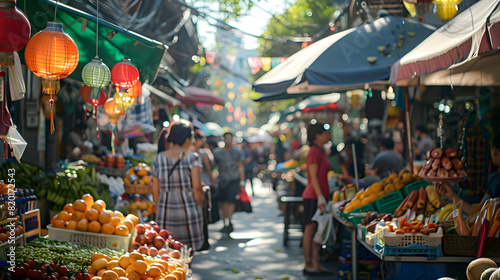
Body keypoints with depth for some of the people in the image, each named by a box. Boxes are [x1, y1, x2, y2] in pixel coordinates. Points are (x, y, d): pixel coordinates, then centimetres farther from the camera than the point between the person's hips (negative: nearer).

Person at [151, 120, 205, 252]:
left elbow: (155, 191, 8)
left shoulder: (159, 159, 6)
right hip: (187, 209, -3)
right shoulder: (190, 158, -5)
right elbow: (197, 187, -10)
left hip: (165, 211, 3)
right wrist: (200, 206, 4)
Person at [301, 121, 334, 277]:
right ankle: (308, 265, -1)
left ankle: (316, 265, 14)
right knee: (310, 230, -4)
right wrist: (320, 197, -21)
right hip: (313, 196, -10)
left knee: (317, 231, 10)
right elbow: (313, 176, -17)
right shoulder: (315, 151, -12)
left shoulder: (319, 151, 18)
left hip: (319, 196, 10)